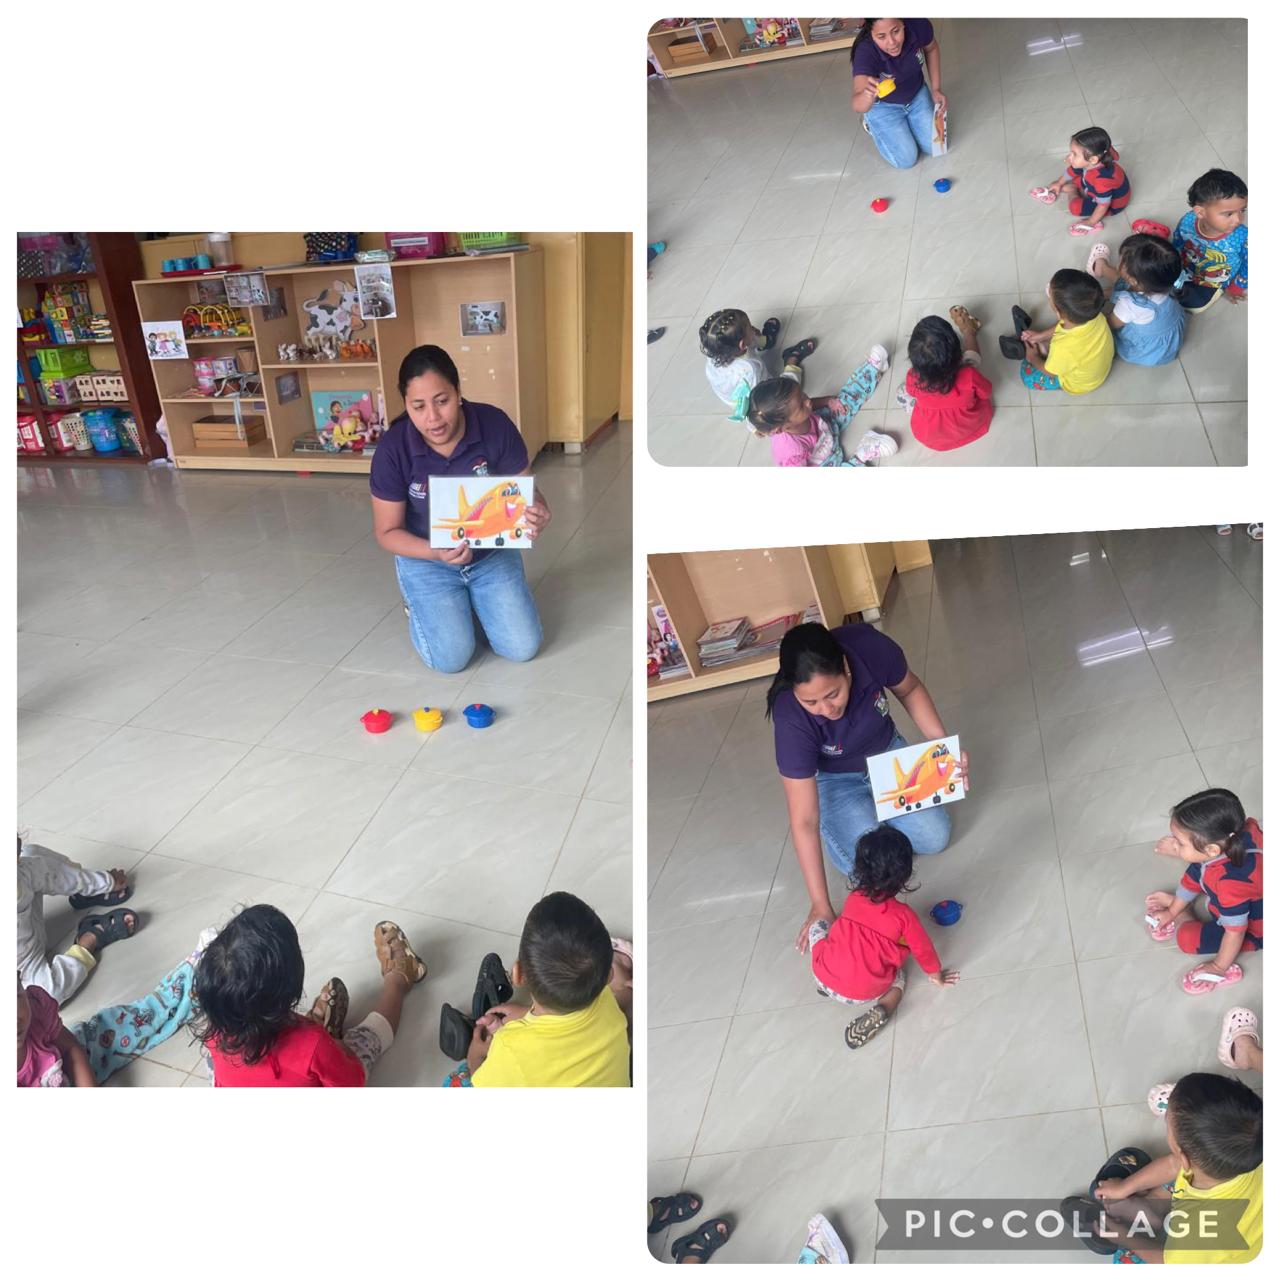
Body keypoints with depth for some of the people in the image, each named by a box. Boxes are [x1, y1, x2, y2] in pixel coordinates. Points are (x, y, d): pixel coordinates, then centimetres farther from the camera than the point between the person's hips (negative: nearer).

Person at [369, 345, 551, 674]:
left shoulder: (496, 425, -21)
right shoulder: (393, 449, -22)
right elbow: (387, 532, -14)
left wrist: (538, 515, -38)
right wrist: (436, 553, -34)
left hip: (492, 552, 2)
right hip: (426, 559, -1)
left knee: (523, 647, -7)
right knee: (451, 658, -13)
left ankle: (475, 597, 23)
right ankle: (420, 603, 20)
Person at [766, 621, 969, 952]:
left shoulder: (871, 647, -34)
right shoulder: (791, 720, -39)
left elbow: (910, 690, -8)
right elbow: (804, 821, -32)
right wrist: (820, 906, -30)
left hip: (887, 753, 3)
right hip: (835, 779, -3)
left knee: (935, 837, -8)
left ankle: (877, 805, 20)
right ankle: (836, 821, 13)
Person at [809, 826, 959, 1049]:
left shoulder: (853, 898, 3)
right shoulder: (904, 915, -8)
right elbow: (923, 949, 6)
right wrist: (936, 976, 26)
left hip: (823, 977, 2)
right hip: (866, 994, -2)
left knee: (819, 925, 26)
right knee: (899, 975, 31)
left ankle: (826, 984, 14)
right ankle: (883, 1009, 1)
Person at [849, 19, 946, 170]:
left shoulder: (918, 25, -29)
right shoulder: (865, 51, -39)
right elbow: (857, 105, -52)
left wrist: (936, 89, -6)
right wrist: (867, 96, -74)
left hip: (917, 95, 4)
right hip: (883, 106, -3)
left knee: (934, 146, 3)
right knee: (906, 160, -4)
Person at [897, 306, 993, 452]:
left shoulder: (913, 379, -37)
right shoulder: (969, 376, -39)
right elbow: (986, 393, -13)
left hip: (931, 439, 0)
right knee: (971, 357, 13)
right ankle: (968, 331, 47)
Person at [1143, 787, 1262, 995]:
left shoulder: (1230, 882, -46)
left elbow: (1235, 931, -33)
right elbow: (1193, 878, -5)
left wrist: (1219, 967, -18)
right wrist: (1171, 912, 8)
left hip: (1252, 931, -7)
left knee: (1187, 939, -14)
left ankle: (1183, 916, 13)